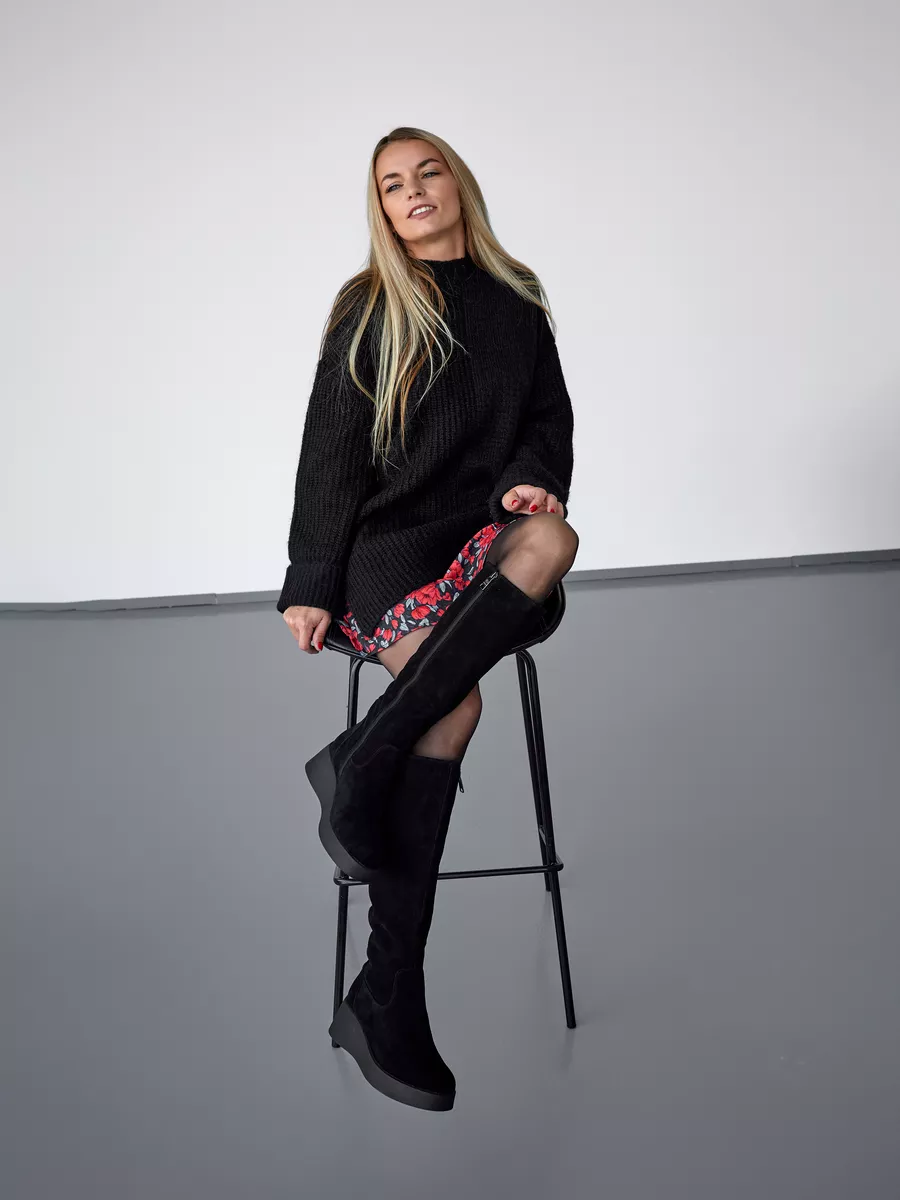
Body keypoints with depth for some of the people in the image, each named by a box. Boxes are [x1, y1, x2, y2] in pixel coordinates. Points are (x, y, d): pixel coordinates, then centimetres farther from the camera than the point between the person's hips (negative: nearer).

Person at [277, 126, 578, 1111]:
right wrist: (311, 583, -3)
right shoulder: (367, 311, 7)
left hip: (491, 528, 3)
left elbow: (551, 415, 18)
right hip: (390, 538, -3)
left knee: (553, 538, -36)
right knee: (453, 707, -32)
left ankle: (363, 759, -38)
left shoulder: (517, 300, 17)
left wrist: (533, 477, -5)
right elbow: (330, 457, 3)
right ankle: (386, 997, -29)